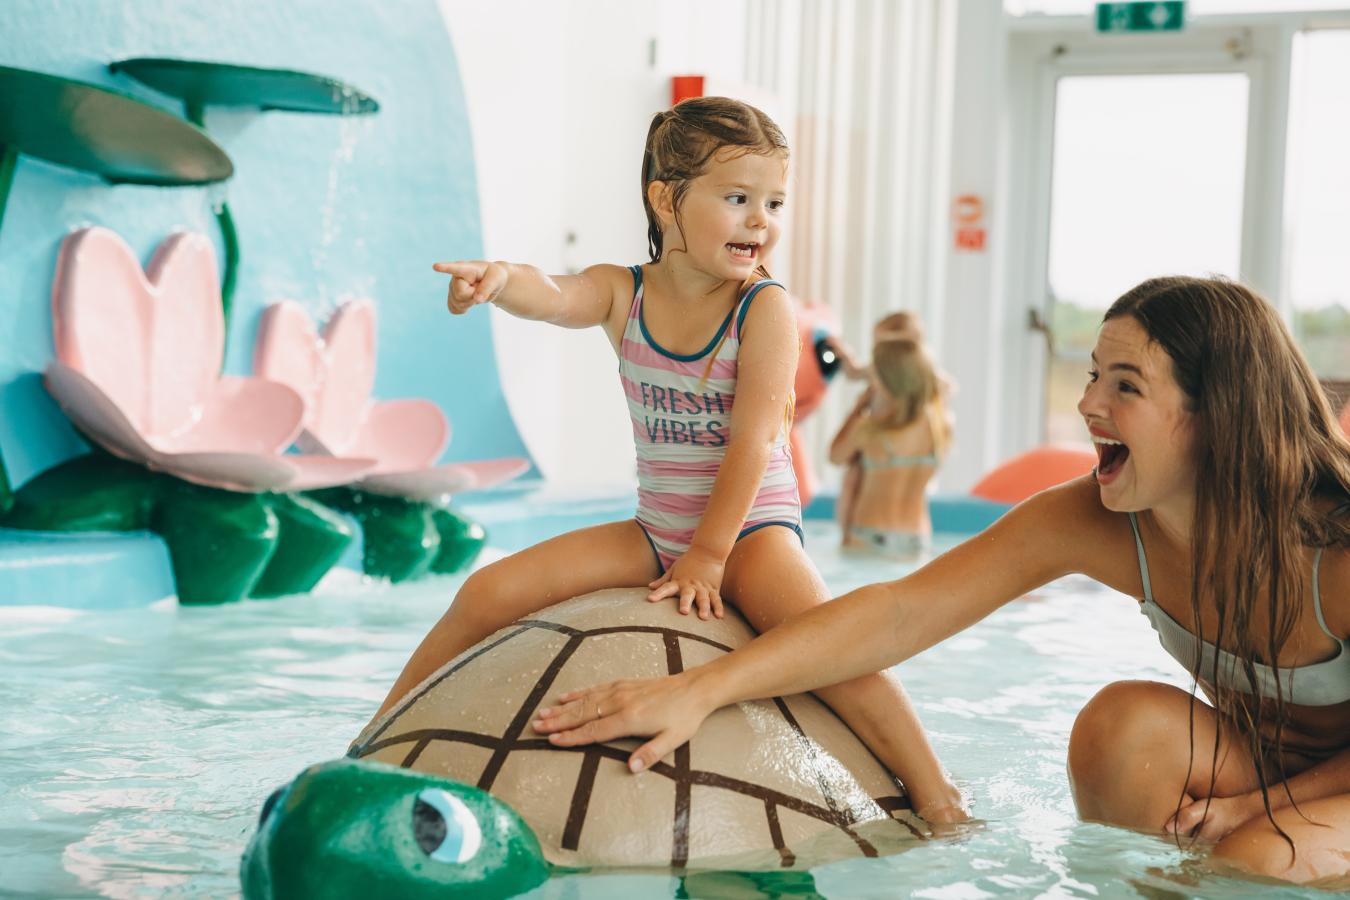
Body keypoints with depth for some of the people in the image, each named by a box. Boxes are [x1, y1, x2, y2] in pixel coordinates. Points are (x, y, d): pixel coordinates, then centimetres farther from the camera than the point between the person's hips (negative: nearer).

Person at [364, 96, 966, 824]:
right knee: (488, 594, -6)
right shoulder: (622, 293, -3)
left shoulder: (765, 307, -13)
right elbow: (555, 296, -26)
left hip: (751, 529, -4)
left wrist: (707, 556, -18)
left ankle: (935, 796, -15)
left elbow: (753, 439, -16)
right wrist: (504, 279, -50)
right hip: (654, 531, 4)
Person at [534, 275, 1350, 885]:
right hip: (1250, 759, 4)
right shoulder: (1087, 523, -21)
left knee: (1257, 861, -33)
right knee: (1125, 719, -26)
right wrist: (698, 691, -34)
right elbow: (897, 615, -26)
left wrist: (1253, 808, -21)